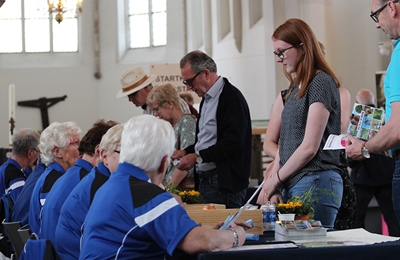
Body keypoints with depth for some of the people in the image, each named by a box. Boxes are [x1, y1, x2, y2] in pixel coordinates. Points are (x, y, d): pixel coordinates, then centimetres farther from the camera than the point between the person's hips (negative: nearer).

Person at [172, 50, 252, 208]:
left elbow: (232, 143, -21)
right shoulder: (206, 99, 19)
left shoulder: (232, 97, -13)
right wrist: (186, 152, 11)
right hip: (205, 180, 9)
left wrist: (198, 157, -17)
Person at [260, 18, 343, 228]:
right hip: (291, 185, 8)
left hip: (315, 183, -8)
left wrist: (275, 179, -5)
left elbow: (310, 147, -13)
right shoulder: (295, 88, 18)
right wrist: (274, 185, 5)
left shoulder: (321, 83, -8)